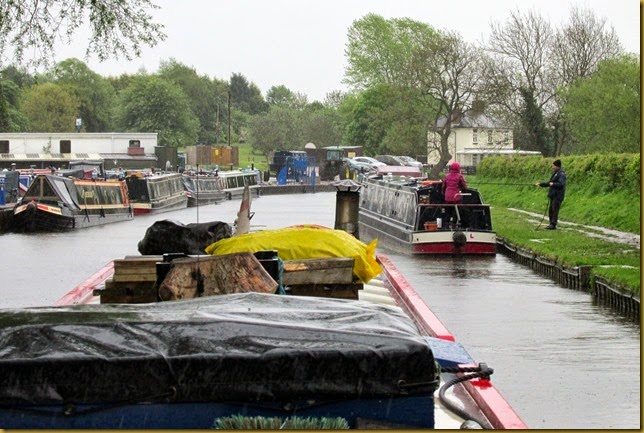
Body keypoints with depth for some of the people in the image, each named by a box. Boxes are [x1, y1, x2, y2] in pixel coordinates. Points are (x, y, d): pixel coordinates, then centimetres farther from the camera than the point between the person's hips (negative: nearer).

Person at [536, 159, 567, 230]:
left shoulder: (561, 174, -10)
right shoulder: (555, 173, 20)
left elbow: (561, 184, -22)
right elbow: (549, 183, 26)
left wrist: (553, 184, -29)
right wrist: (541, 184, 21)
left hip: (558, 195, -10)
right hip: (553, 195, 10)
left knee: (555, 210, -11)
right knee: (550, 210, 10)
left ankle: (553, 224, -11)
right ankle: (551, 224, 14)